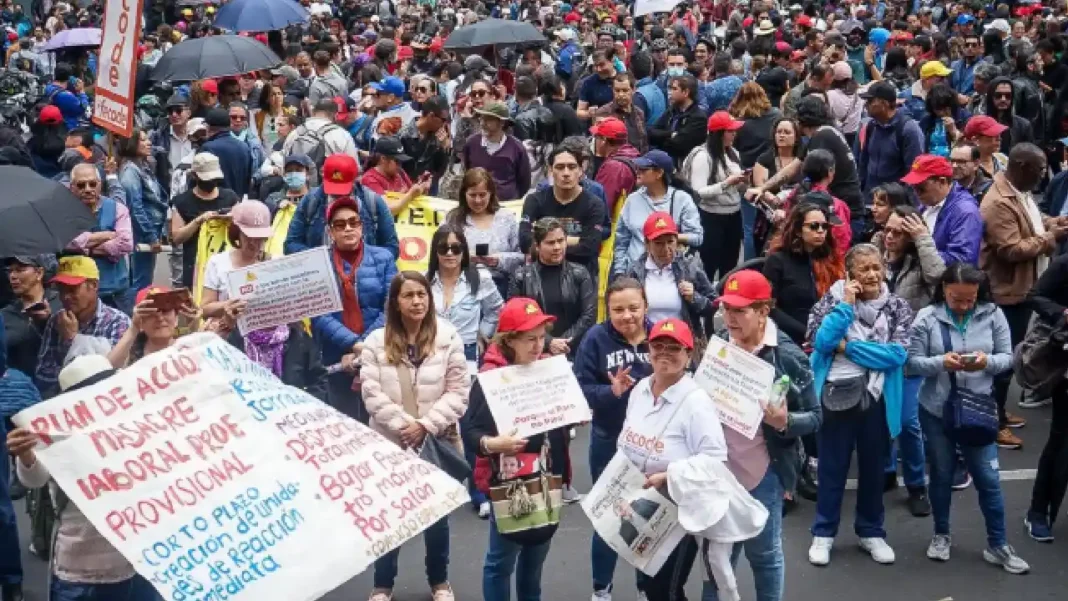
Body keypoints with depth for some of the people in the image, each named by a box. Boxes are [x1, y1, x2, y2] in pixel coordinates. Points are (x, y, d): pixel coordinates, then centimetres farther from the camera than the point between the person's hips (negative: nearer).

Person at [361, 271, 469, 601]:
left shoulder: (448, 338, -4)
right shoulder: (376, 342, -3)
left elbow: (458, 392, -7)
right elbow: (372, 394, -8)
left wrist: (426, 425, -16)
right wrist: (403, 426, -17)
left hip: (438, 442, 0)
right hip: (391, 443, 0)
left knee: (436, 513, 13)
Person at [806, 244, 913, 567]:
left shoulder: (897, 306, 0)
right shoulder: (833, 298, -2)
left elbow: (898, 354, -13)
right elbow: (819, 340, -16)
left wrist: (848, 347, -13)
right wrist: (846, 305, -16)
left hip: (876, 397, 1)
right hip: (836, 394, -1)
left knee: (873, 465, 14)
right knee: (832, 465, 9)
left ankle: (871, 532, 28)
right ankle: (823, 532, 21)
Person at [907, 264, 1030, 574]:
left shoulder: (993, 315, -5)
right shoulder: (927, 317, -8)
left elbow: (1008, 358, -3)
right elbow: (913, 362, -9)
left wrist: (988, 362, -23)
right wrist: (941, 362, -26)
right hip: (936, 410, 0)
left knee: (988, 477, 4)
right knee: (941, 475, 15)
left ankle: (997, 545, 17)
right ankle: (941, 535, 33)